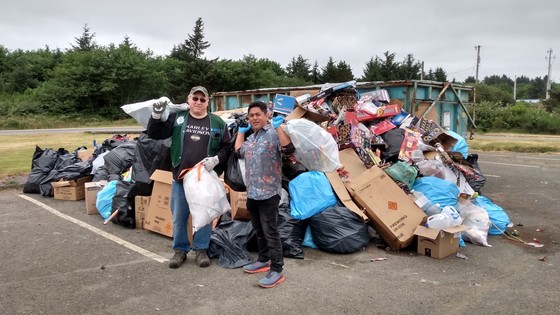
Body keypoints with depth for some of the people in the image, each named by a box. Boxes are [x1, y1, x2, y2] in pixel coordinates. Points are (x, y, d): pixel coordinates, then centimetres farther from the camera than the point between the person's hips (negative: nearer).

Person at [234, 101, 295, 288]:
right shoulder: (251, 138, 17)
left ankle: (276, 270, 2)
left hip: (268, 193, -9)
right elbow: (238, 153, 29)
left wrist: (278, 127, -25)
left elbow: (289, 149, -25)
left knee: (270, 232, -5)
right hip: (252, 193, 9)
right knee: (259, 231, 19)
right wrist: (241, 131, 28)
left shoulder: (273, 133, -10)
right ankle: (263, 260, 33)